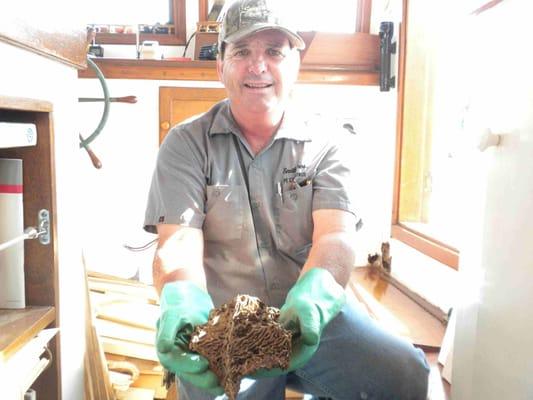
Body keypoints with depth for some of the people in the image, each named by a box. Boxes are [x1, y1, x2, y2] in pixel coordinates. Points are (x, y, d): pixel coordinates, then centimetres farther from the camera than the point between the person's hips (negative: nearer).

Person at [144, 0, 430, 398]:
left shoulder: (328, 143, 4)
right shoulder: (186, 144, 2)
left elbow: (336, 235, -10)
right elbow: (178, 242, -9)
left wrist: (313, 296, -32)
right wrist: (182, 301, -32)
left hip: (315, 313, 0)